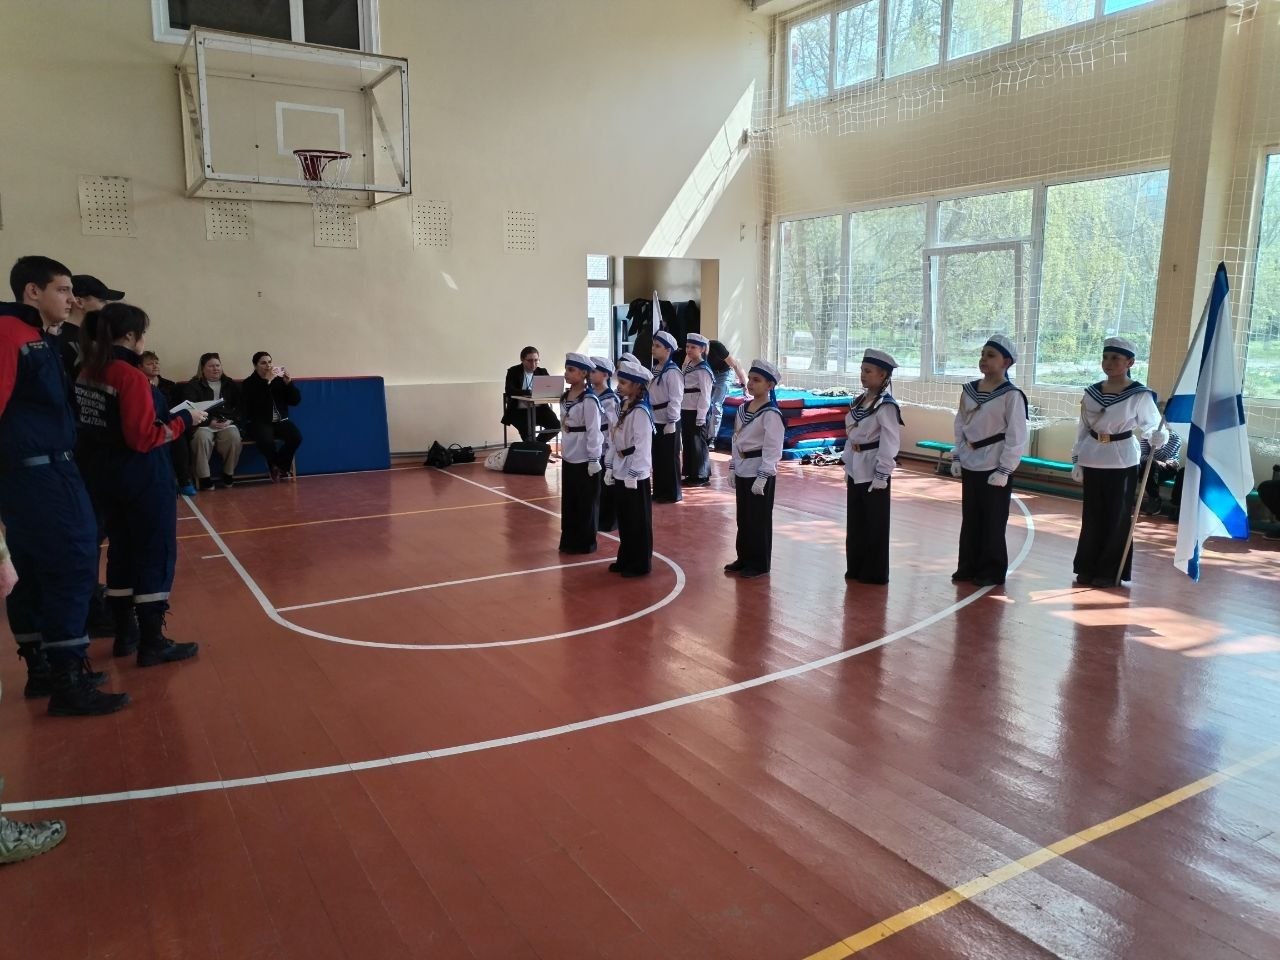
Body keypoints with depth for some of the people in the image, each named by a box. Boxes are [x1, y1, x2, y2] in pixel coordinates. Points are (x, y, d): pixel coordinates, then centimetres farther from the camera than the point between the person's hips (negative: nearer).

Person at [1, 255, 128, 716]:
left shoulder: (40, 339, 17)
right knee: (71, 570, -8)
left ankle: (42, 670, 24)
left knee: (39, 576, 14)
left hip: (48, 474, 10)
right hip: (40, 476, -10)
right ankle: (68, 685, -2)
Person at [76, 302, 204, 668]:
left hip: (102, 474, 8)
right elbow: (143, 438, -20)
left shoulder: (88, 372, 6)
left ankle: (123, 632, 25)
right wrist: (182, 420, -9)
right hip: (141, 477, -8)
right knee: (156, 554, 0)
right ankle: (152, 643, 3)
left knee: (121, 549, 17)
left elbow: (109, 424, 10)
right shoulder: (130, 376, -18)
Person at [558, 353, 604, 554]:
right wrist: (563, 450, 16)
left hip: (585, 458, -8)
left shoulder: (589, 400, -16)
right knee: (568, 500, 14)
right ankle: (569, 540, 25)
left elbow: (593, 431, -17)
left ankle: (585, 542, 16)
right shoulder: (565, 396, 7)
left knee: (586, 502, 5)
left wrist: (594, 459, -17)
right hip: (568, 456, 8)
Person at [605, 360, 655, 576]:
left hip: (635, 476, -8)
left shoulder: (640, 412, -17)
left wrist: (632, 475, -20)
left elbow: (641, 446, -20)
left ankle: (640, 564, 13)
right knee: (624, 520, 17)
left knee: (638, 522, 3)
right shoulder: (623, 408, 10)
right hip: (620, 473, 9)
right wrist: (610, 469, 14)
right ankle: (625, 559, 28)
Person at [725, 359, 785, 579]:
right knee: (743, 517, 15)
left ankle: (760, 563, 14)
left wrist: (762, 478, -21)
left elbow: (772, 450, -18)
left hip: (760, 473, -7)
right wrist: (733, 468, 13)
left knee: (759, 519, 2)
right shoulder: (743, 408, 8)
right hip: (742, 471, 7)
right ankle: (744, 557, 27)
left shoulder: (771, 414, -16)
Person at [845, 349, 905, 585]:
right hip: (856, 471, 8)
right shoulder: (859, 401, 9)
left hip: (873, 472, -8)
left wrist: (882, 475, -20)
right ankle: (855, 568, 27)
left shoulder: (886, 406, -16)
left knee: (875, 525, 3)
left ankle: (875, 573, 14)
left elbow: (889, 444, -19)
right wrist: (847, 466, 15)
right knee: (854, 523, 15)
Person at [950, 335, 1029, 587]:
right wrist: (956, 457, 8)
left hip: (994, 468, -6)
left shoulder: (1011, 395, -12)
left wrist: (1004, 470, -15)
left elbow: (1017, 437, -13)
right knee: (969, 519, 14)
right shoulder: (969, 390, 5)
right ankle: (968, 566, 25)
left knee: (993, 523, 4)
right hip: (969, 465, 6)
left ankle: (992, 571, 16)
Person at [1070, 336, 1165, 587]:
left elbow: (1151, 425, -7)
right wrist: (1077, 460, 7)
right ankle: (1088, 568, 20)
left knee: (1118, 517, 4)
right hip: (1093, 462, 4)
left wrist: (1158, 437, -30)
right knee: (1092, 516, 10)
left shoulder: (1140, 395, -9)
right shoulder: (1091, 393, 3)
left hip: (1122, 463, -4)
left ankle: (1110, 572, 14)